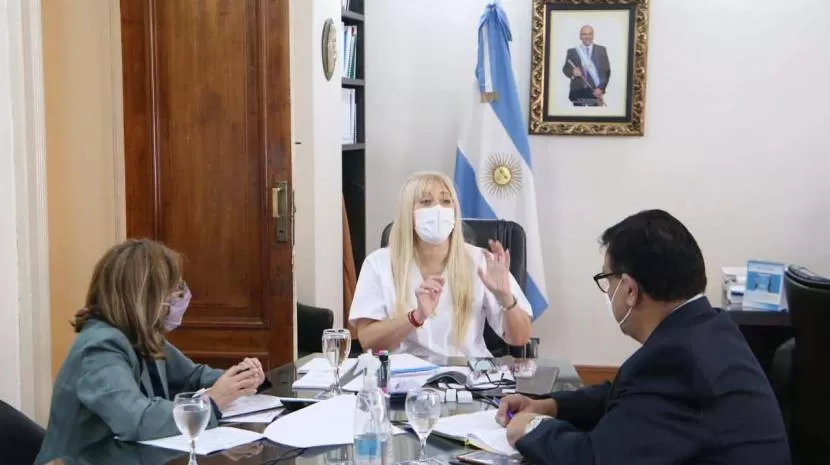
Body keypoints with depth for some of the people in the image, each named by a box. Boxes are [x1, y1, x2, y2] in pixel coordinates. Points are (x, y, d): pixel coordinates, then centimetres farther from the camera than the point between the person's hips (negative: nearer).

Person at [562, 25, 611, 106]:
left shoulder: (601, 50, 8)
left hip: (595, 91, 0)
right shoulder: (572, 51, 8)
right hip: (578, 92, 0)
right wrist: (572, 72, -17)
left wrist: (601, 88, -8)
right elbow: (565, 69, 8)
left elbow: (606, 71, 5)